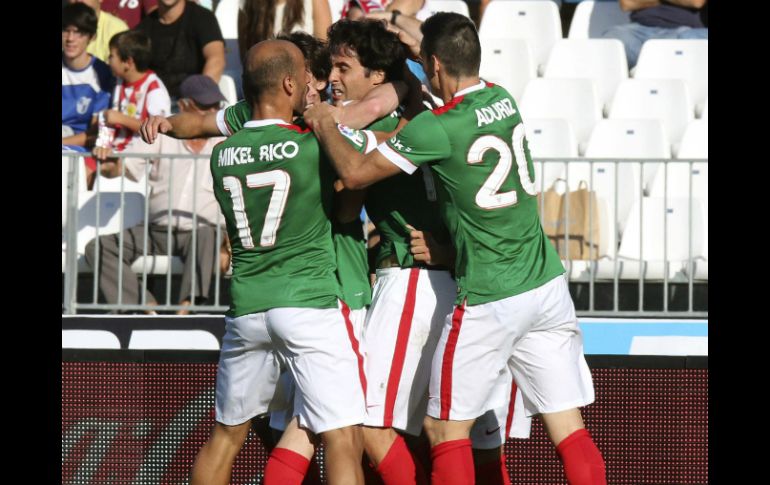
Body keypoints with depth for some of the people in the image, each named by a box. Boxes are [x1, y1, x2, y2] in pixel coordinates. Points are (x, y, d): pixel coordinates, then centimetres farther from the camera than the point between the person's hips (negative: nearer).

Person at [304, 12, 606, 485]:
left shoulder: (438, 128, -15)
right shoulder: (504, 100, 6)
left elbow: (356, 173, -8)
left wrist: (326, 127, 9)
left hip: (489, 302, -6)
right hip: (547, 285, 6)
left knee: (445, 429, 6)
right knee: (570, 429, 3)